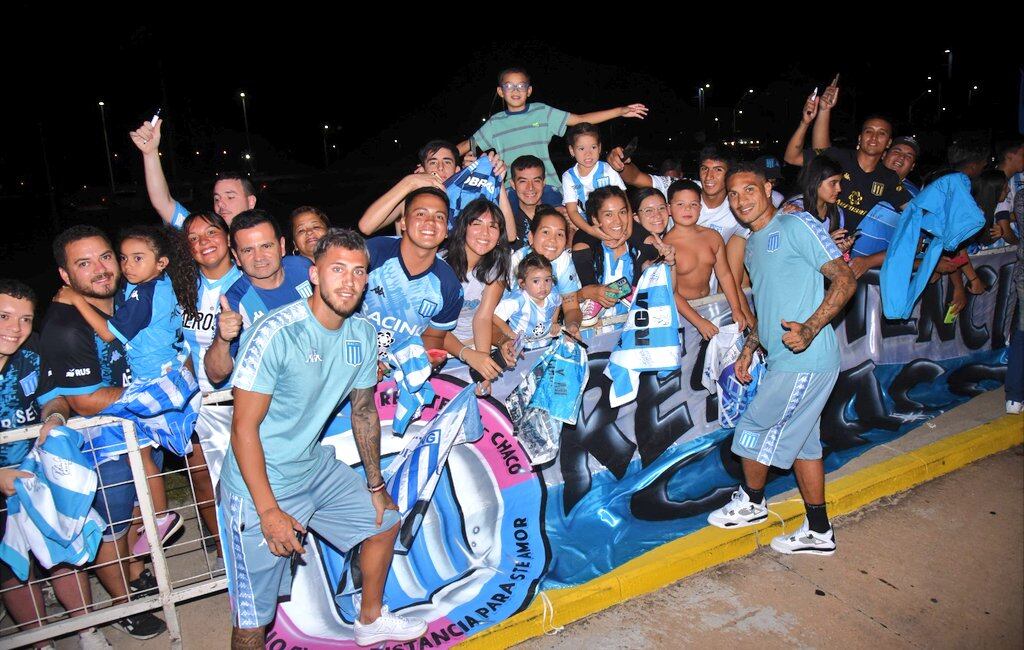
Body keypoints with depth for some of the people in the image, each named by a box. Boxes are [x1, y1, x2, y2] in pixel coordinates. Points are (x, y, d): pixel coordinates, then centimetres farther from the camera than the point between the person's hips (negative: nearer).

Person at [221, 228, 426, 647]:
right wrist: (269, 510, -22)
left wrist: (375, 484, 15)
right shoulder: (277, 333, -24)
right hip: (260, 484, -7)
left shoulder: (363, 334, -2)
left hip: (316, 466, 7)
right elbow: (244, 427, -21)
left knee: (384, 522, 20)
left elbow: (363, 411, 10)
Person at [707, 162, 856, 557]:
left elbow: (845, 280, -14)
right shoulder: (752, 245, 16)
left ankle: (751, 502, 28)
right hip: (786, 361, 9)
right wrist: (749, 349, 18)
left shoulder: (796, 225, -10)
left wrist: (810, 328, -27)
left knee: (755, 432, 3)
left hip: (805, 360, -9)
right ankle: (819, 533, 29)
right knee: (801, 442, 16)